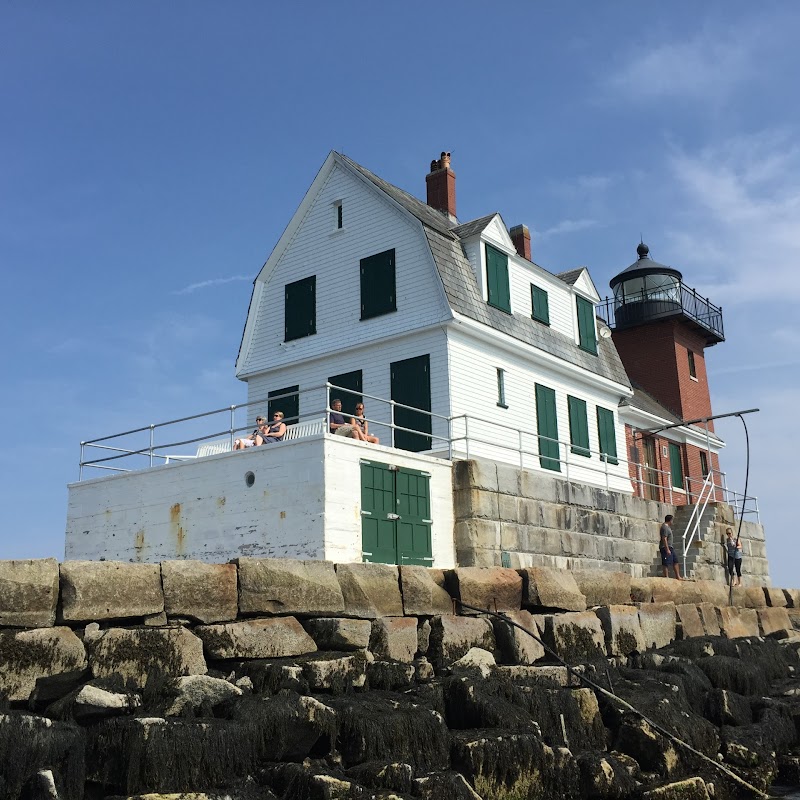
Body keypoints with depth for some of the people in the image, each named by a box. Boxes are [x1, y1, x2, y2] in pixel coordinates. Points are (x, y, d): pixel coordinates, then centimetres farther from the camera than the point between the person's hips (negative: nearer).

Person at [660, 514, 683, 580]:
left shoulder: (667, 526, 14)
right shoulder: (665, 528, -18)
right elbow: (664, 539, -24)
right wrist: (667, 549, -26)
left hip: (670, 547, 11)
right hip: (666, 548, -11)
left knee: (675, 562, 13)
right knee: (666, 564, -7)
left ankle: (678, 576, 18)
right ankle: (666, 577, -5)